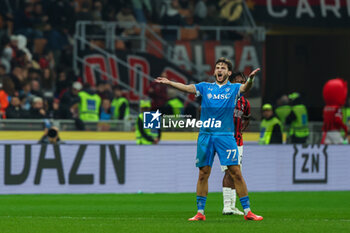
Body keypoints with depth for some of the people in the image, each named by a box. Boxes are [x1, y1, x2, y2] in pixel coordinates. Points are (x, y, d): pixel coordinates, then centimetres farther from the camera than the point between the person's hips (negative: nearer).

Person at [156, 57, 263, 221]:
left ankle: (247, 211, -2)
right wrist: (169, 83, -16)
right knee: (203, 174, 3)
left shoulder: (233, 88, 5)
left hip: (225, 135, -2)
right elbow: (187, 88, -1)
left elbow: (245, 88, -14)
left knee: (236, 172, -6)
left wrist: (250, 79, -36)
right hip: (205, 135, 2)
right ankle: (200, 212, 9)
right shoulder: (205, 87, 11)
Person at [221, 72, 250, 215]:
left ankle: (232, 206, 11)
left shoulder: (245, 103, 9)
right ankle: (227, 205, -14)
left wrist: (240, 131, 11)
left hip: (237, 141, 6)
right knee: (229, 171, -14)